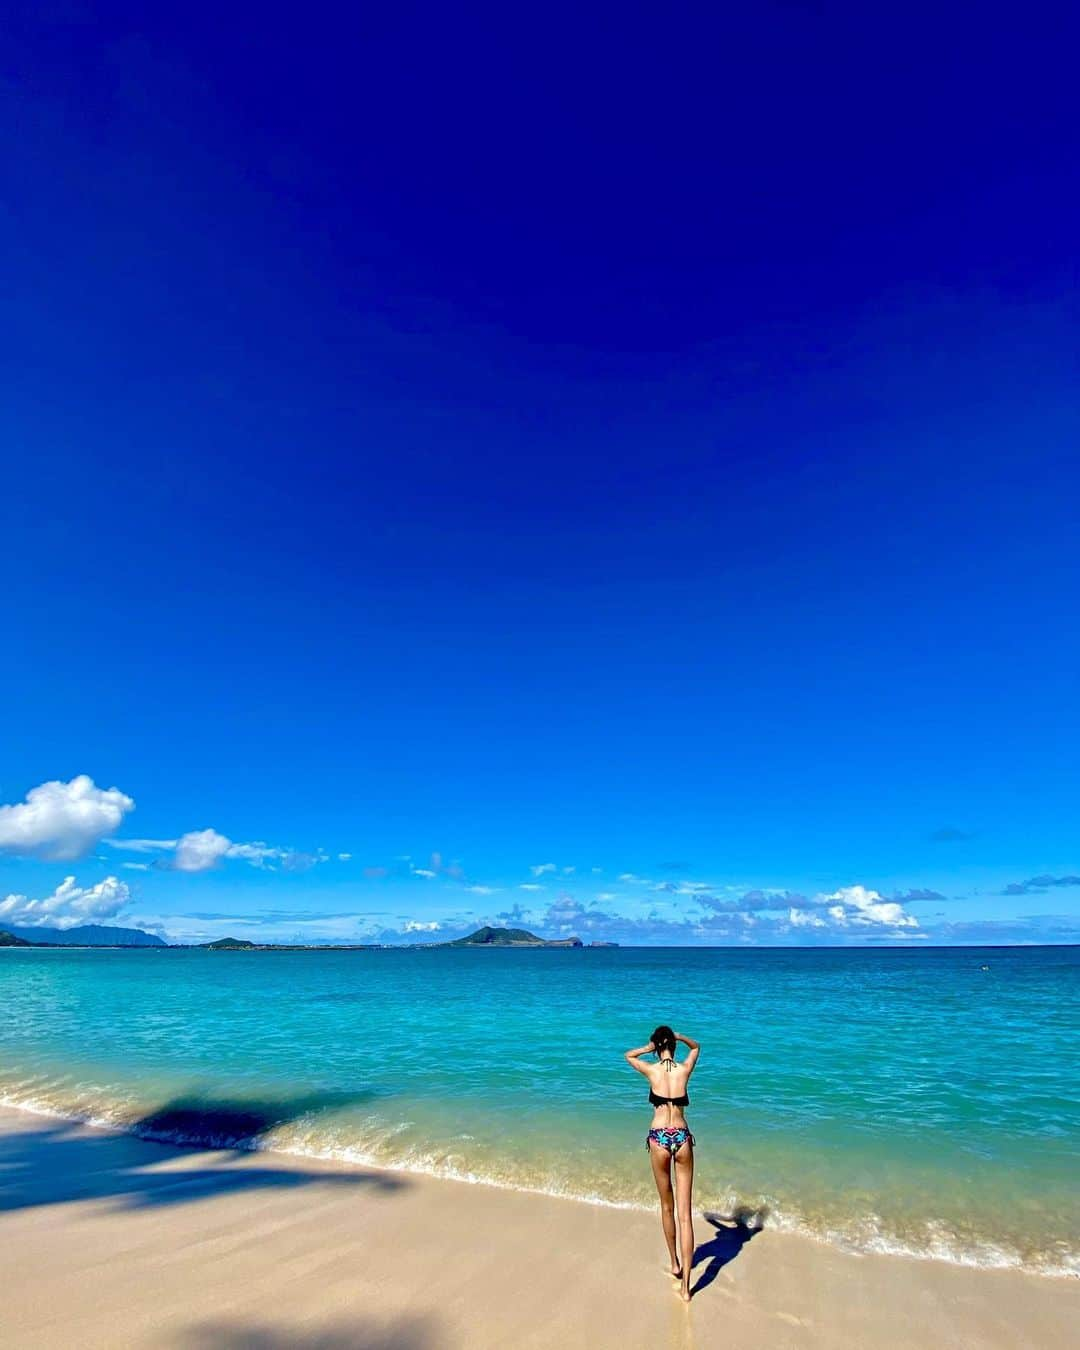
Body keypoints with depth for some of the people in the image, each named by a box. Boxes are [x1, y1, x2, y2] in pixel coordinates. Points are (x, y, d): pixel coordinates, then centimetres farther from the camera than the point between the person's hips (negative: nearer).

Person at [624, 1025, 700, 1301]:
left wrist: (650, 1048, 5)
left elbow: (628, 1055, 17)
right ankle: (685, 1284, 5)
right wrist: (677, 1036, 7)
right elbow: (696, 1047, 20)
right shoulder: (685, 1069, -2)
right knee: (685, 1213, 6)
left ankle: (675, 1264, 35)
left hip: (659, 1138, 0)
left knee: (667, 1207, 20)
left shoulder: (652, 1070, -5)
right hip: (682, 1137, 1)